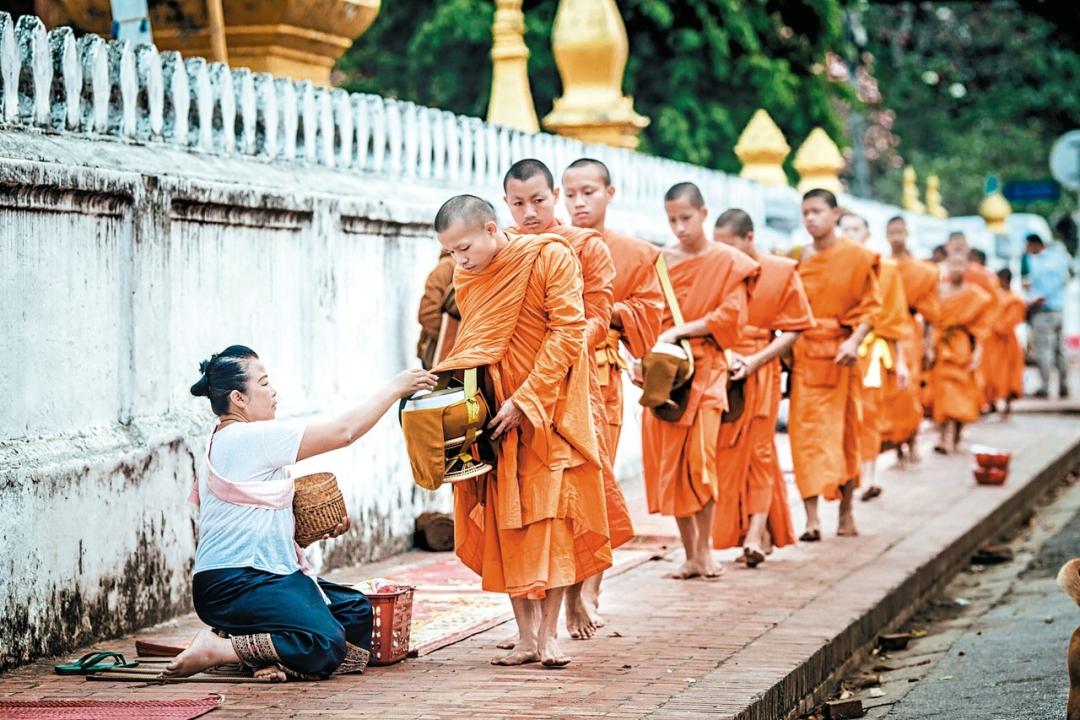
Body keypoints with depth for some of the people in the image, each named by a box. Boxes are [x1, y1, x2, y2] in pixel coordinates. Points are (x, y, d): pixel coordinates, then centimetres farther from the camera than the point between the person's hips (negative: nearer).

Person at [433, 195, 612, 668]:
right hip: (493, 413, 5)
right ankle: (526, 637, 4)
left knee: (553, 521, -5)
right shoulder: (466, 277, 5)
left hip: (549, 410, -4)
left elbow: (567, 330, -15)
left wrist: (524, 401, -19)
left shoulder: (551, 256, -12)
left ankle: (549, 635, -1)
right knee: (506, 524, 0)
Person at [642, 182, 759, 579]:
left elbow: (730, 316, -7)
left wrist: (680, 331, -14)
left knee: (699, 455, -15)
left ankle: (705, 547, 0)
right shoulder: (661, 261, 10)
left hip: (705, 368, -3)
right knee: (669, 462, 0)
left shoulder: (728, 262, 2)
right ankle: (690, 555, 9)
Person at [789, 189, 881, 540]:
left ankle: (846, 511, 21)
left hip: (839, 356, -1)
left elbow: (871, 307, -3)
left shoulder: (857, 257, 0)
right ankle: (812, 519, -11)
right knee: (806, 434, -7)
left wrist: (854, 341, -17)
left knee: (844, 434, 7)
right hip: (804, 355, 2)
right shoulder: (797, 259, 7)